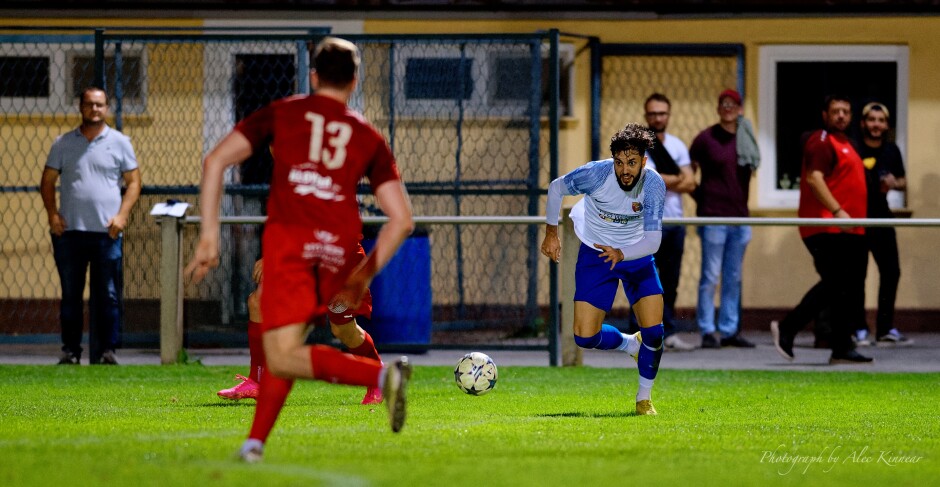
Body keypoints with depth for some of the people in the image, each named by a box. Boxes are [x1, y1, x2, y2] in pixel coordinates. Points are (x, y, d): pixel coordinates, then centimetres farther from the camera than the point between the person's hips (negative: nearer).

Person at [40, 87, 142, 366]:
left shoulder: (119, 143, 8)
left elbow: (133, 182, 8)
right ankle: (70, 350, 9)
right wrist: (52, 213, -3)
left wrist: (122, 215, -6)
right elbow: (48, 181, 12)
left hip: (107, 231, -1)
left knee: (108, 295, -4)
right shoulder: (63, 143, 11)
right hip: (69, 229, 1)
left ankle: (106, 350, 0)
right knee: (70, 294, 4)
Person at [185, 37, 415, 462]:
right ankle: (255, 442, 14)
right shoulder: (369, 138, 20)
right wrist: (363, 276, 20)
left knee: (283, 358, -9)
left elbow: (215, 161, 8)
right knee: (287, 342, 22)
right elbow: (402, 219, 12)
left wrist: (209, 235, 8)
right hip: (340, 248, 3)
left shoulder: (281, 114, 17)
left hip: (289, 236, -3)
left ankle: (381, 374, -30)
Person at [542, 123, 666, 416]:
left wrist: (621, 254, -43)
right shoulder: (596, 174, -25)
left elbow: (653, 240, -26)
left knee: (654, 332, -14)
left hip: (636, 256, 0)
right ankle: (631, 345, 26)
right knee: (585, 337, -8)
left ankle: (644, 399, 10)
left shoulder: (653, 185, -23)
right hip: (594, 252, 0)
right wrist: (551, 233, -3)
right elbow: (556, 188, -5)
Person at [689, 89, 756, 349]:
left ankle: (730, 331, 14)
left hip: (739, 216, 6)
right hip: (713, 217, -6)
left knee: (733, 278, 9)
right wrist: (700, 195, -5)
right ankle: (707, 331, -2)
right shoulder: (706, 138, -3)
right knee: (711, 276, -6)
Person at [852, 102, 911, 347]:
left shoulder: (891, 150, 9)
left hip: (881, 216, 6)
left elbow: (902, 181, 19)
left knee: (891, 271, 5)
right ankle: (859, 329, 2)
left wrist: (894, 183, -3)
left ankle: (885, 329, 13)